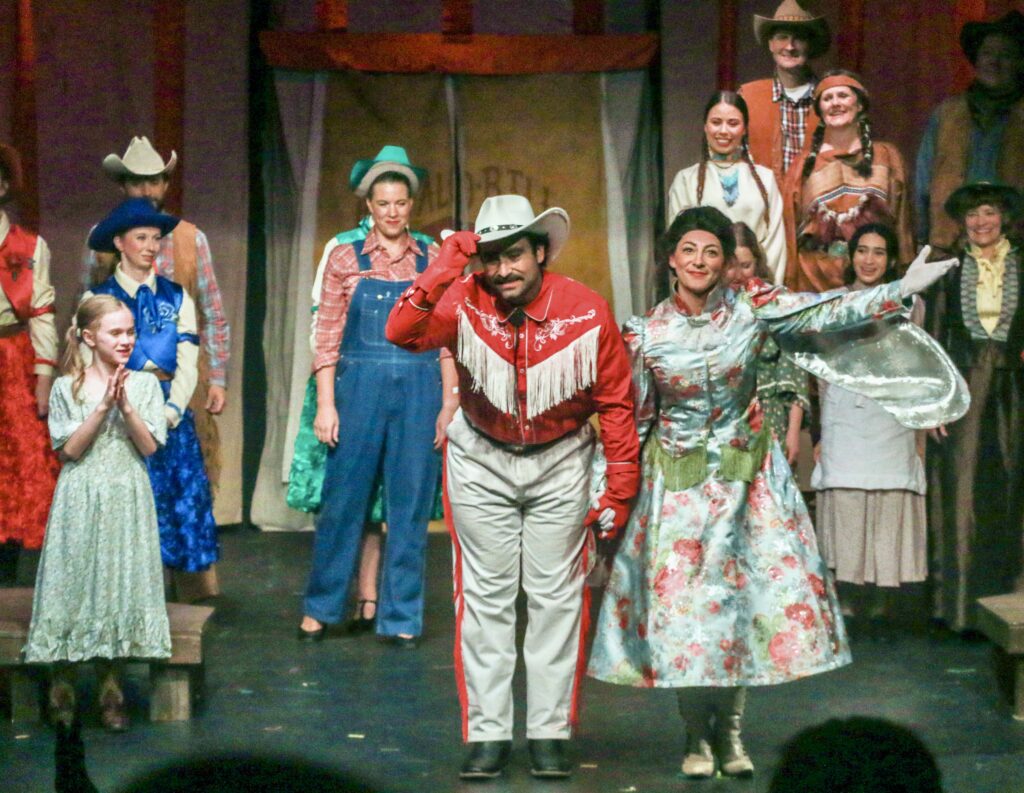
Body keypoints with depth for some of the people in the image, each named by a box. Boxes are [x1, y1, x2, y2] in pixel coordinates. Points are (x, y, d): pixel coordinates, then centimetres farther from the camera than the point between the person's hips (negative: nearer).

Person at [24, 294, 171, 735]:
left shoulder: (145, 384, 5)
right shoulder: (66, 388, 1)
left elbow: (150, 447, -2)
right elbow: (70, 450, -6)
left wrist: (126, 406, -14)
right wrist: (102, 406, -14)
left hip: (127, 500, 2)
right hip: (80, 500, -1)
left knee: (120, 586, 2)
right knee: (73, 584, -2)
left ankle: (111, 693, 12)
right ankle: (62, 691, 9)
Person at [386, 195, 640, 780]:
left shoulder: (587, 312, -16)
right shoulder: (465, 303, -17)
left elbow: (616, 403, -7)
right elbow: (402, 333, -34)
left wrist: (620, 491, -6)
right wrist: (443, 271, -41)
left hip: (560, 462, 0)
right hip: (481, 462, 0)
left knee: (556, 595, 3)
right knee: (485, 595, 2)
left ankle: (551, 732, 10)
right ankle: (488, 733, 7)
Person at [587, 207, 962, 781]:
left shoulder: (753, 311, -6)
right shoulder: (645, 334, -6)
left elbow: (829, 314, -9)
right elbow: (631, 418, 2)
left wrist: (903, 290, -17)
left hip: (745, 473, 1)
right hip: (678, 480, -1)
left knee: (743, 594, 0)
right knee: (683, 599, -3)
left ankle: (731, 729, 16)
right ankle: (698, 735, 13)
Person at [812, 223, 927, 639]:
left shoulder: (909, 304, 8)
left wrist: (920, 436, 6)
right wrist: (823, 432, 8)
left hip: (893, 422, 0)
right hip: (844, 421, 0)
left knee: (889, 514, 0)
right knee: (844, 512, -3)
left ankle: (880, 609, 8)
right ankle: (847, 606, 5)